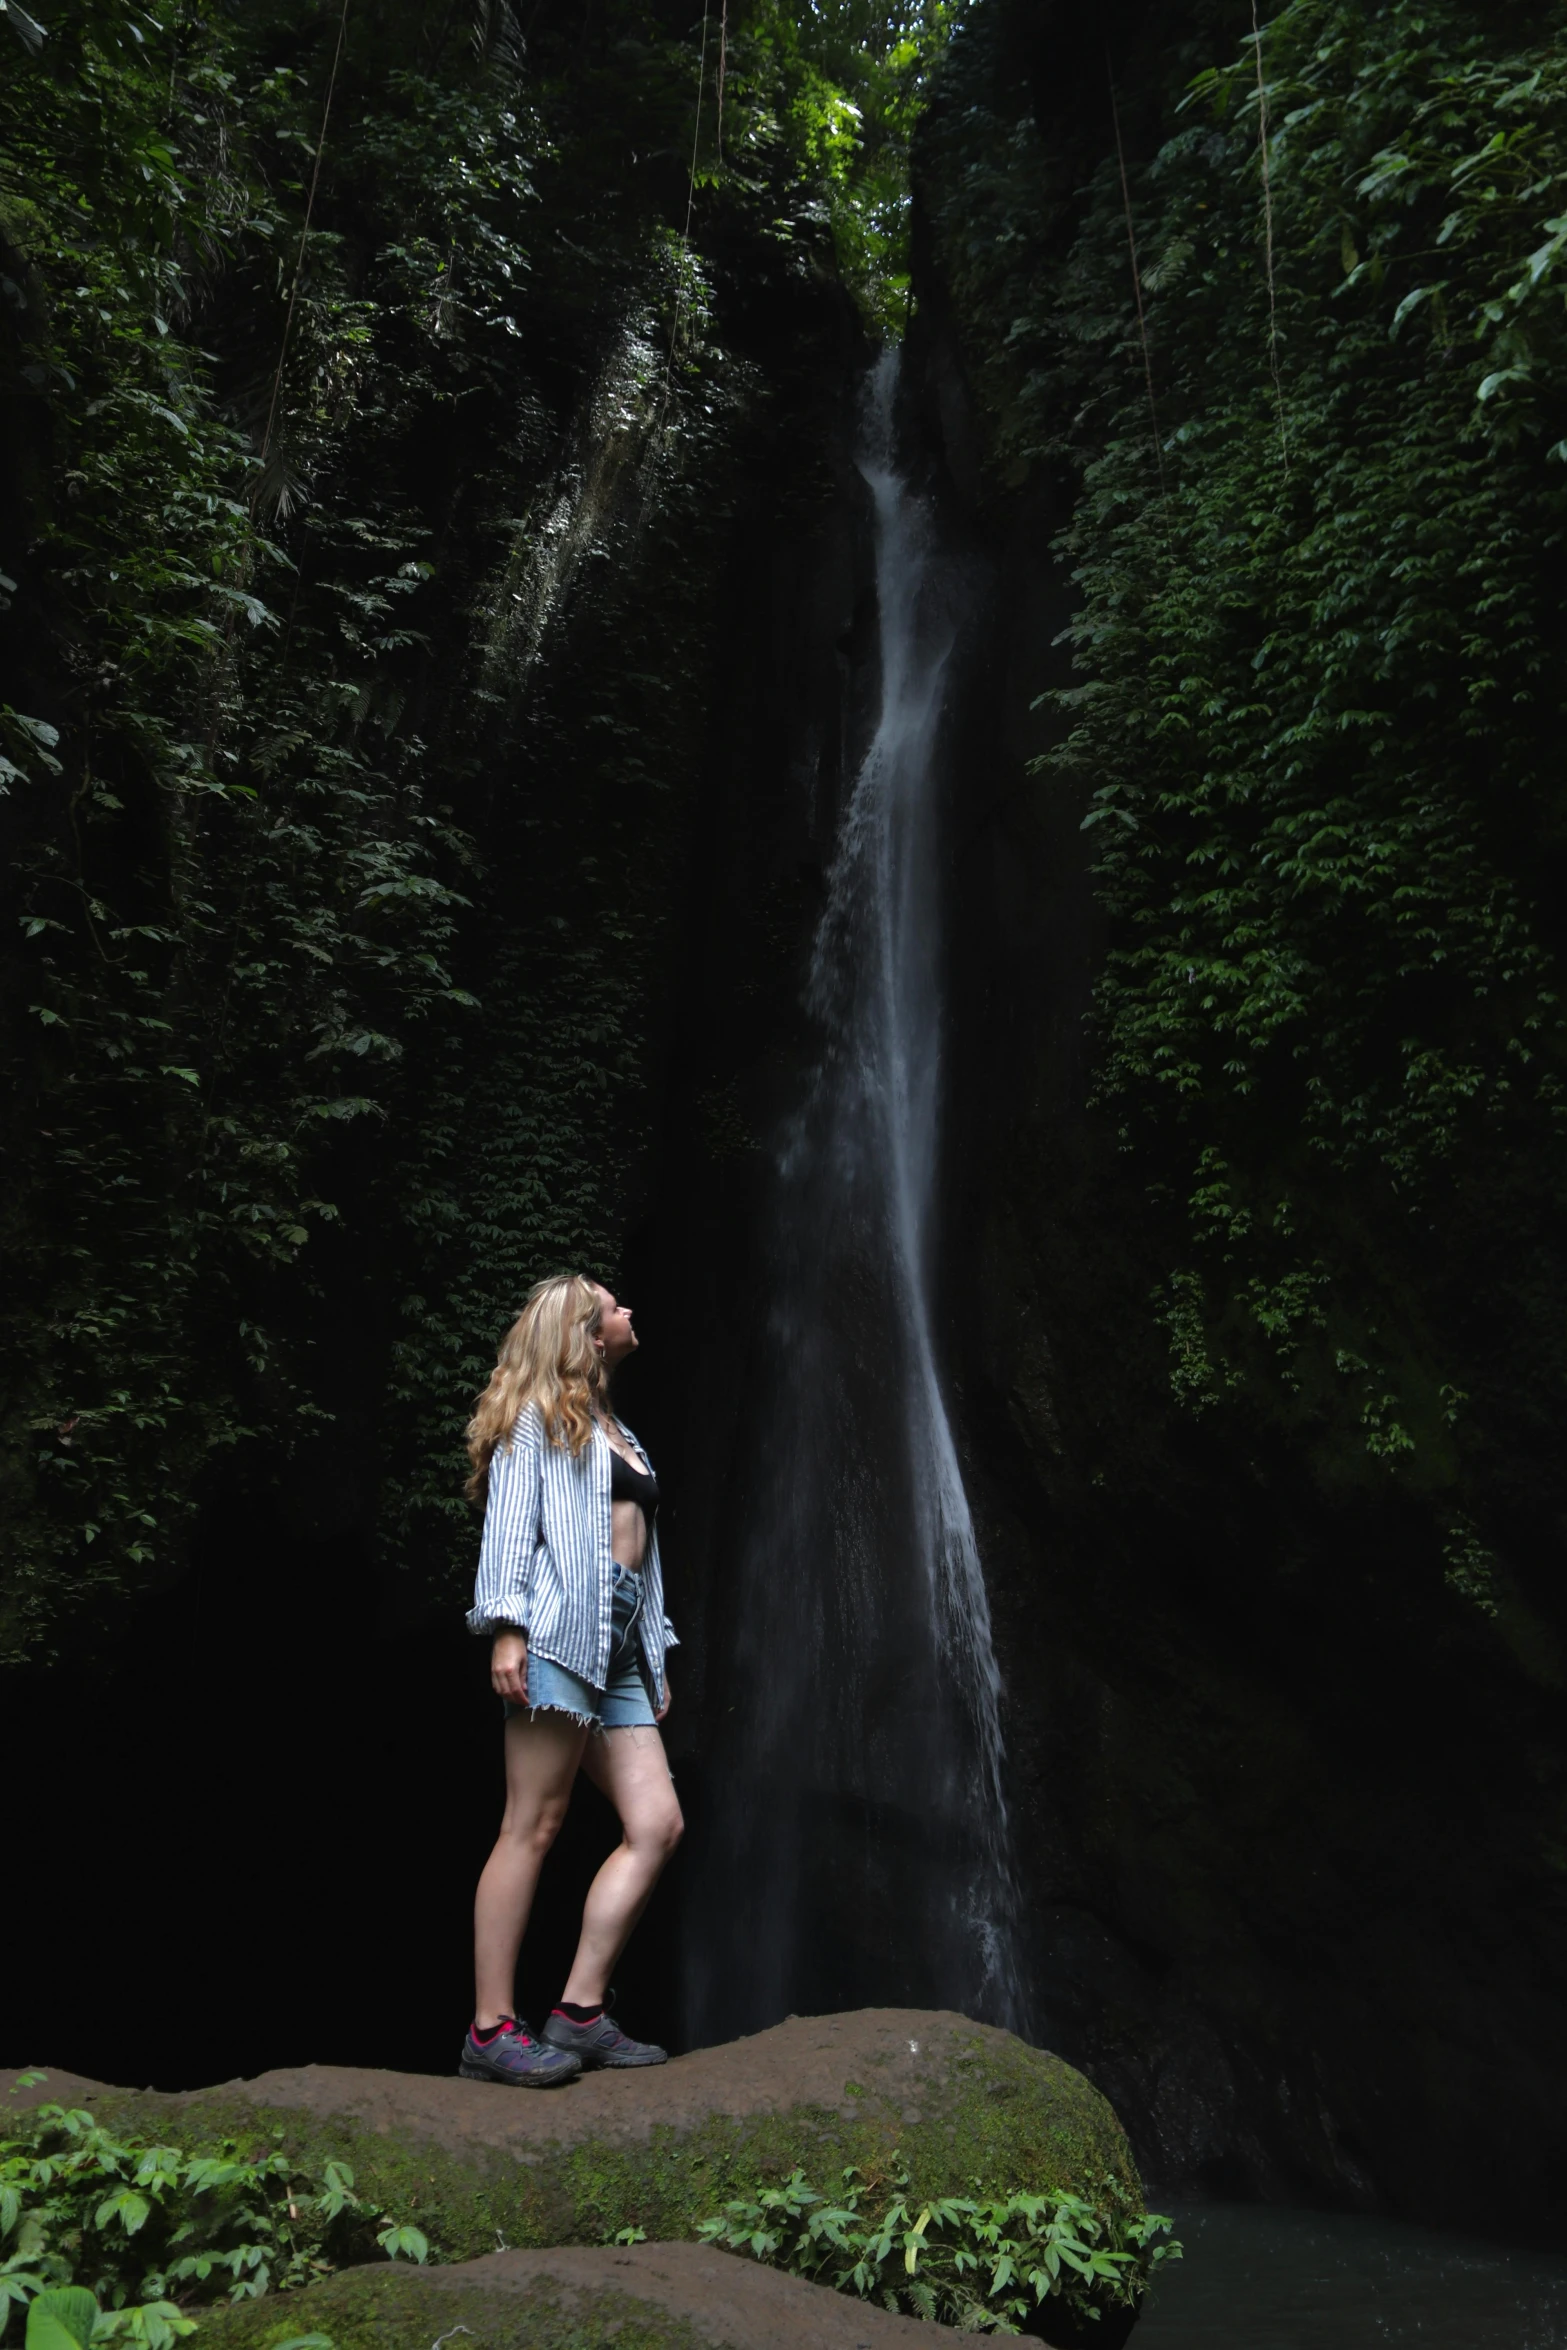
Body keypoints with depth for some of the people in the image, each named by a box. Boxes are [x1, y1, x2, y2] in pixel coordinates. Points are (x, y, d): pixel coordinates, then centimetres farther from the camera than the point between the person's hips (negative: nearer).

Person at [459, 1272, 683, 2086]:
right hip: (559, 1633, -8)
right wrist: (505, 1626, -17)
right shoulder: (536, 1416, 6)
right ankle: (490, 2029, -3)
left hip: (620, 1646, 8)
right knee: (533, 1828, -8)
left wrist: (656, 1658, 21)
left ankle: (580, 2013, 4)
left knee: (655, 1826, -2)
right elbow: (509, 1521, -5)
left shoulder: (617, 1433, 28)